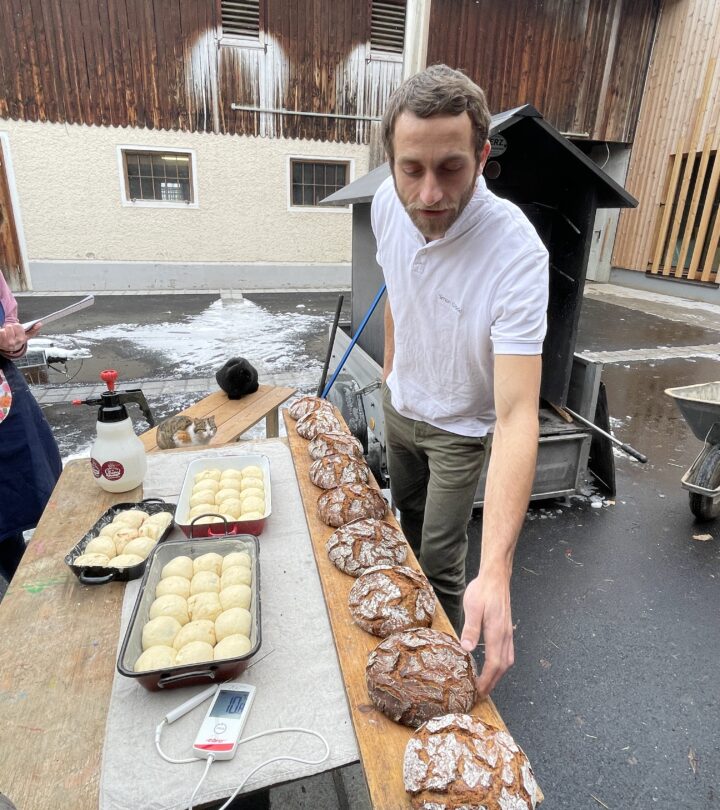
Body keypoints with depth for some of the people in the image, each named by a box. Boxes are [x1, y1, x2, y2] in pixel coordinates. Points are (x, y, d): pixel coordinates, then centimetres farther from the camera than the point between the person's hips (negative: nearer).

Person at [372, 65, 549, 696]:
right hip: (400, 404, 6)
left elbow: (517, 415, -42)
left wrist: (495, 573, -49)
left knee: (442, 557, 5)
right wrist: (391, 369, 12)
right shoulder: (389, 203, -18)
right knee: (409, 513, 26)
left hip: (461, 426, -5)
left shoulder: (517, 254, -37)